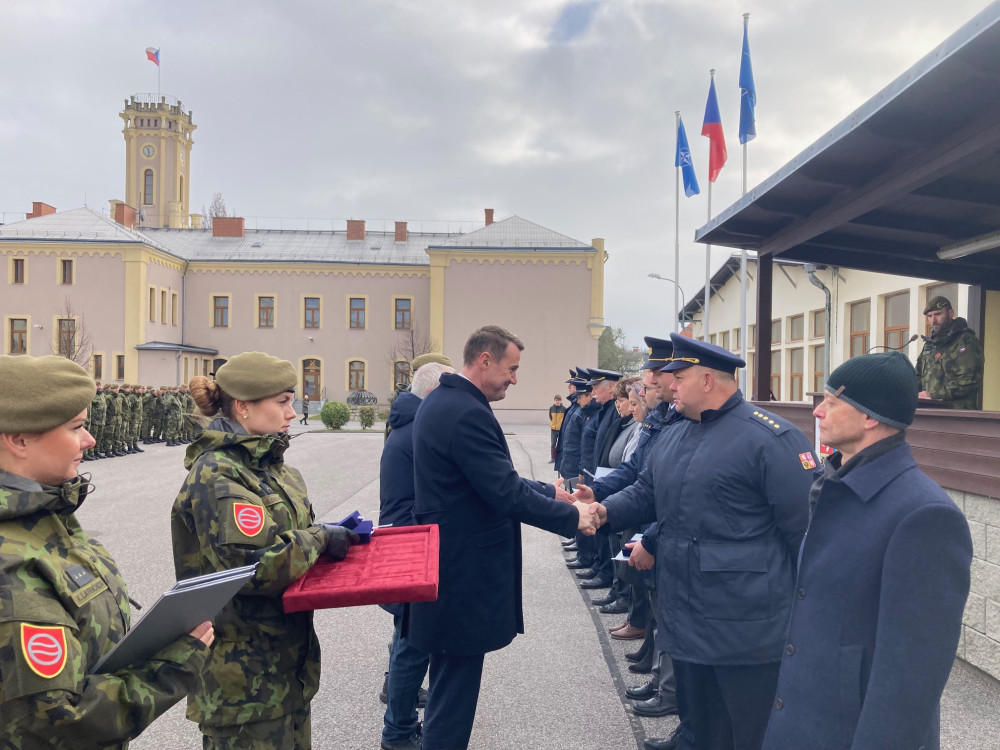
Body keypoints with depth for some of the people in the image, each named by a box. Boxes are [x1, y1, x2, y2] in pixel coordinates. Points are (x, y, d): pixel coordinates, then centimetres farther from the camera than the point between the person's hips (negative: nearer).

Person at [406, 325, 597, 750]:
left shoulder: (443, 401, 10)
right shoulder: (467, 413, -23)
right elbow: (506, 495, -25)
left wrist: (550, 491, 12)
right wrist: (572, 516, -13)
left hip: (447, 563, 11)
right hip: (464, 572, -11)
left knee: (450, 678, 23)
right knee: (455, 686, 4)